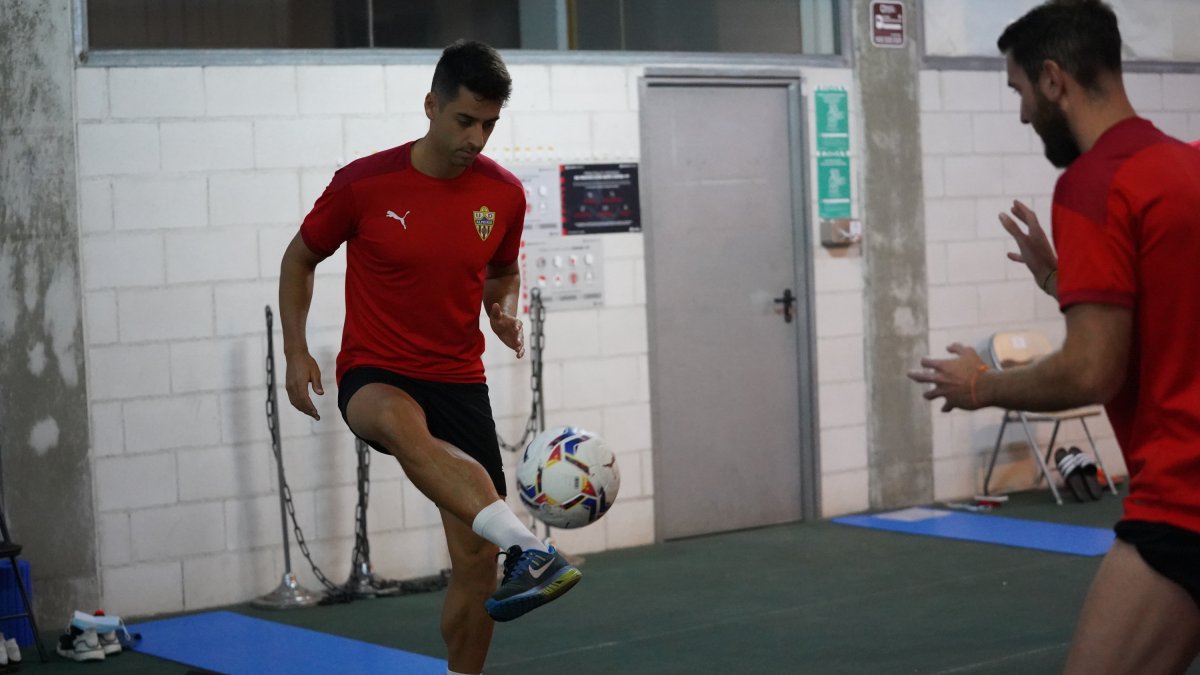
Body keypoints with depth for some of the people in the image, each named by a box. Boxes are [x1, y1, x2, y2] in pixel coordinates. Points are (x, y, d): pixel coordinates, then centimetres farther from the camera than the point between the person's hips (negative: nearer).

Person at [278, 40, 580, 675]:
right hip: (373, 376, -4)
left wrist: (505, 311, -3)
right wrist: (295, 351, -2)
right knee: (399, 423, -42)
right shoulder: (365, 182, -8)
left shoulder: (504, 194, 1)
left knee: (475, 559, -2)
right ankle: (529, 550, -57)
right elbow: (299, 258, 7)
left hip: (459, 383, 4)